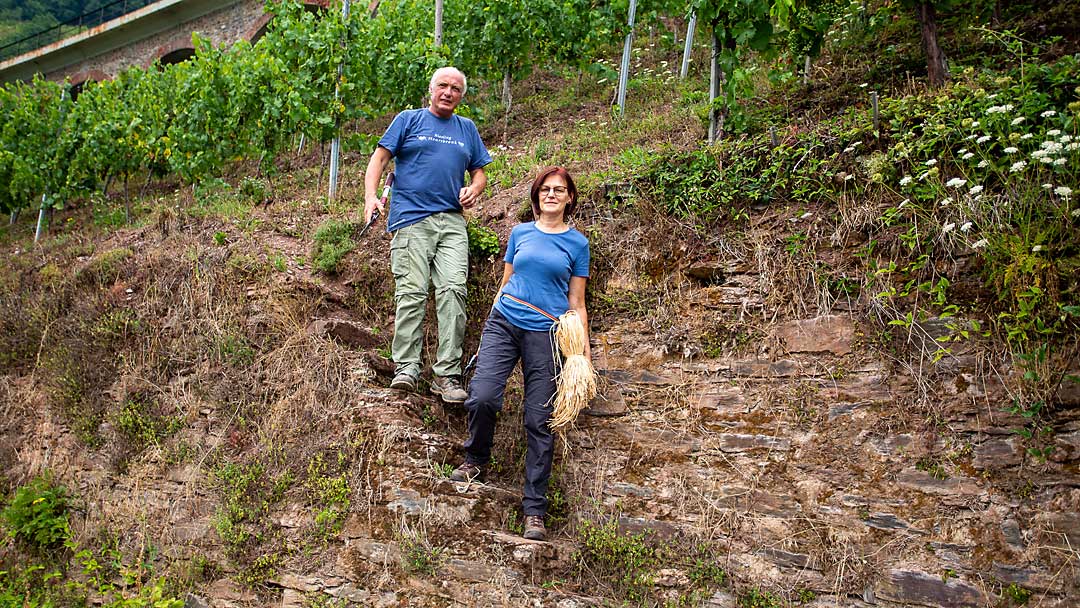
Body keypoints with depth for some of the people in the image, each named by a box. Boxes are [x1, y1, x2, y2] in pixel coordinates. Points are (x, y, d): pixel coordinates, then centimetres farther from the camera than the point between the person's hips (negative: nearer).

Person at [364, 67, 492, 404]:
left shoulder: (467, 129, 23)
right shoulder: (409, 120, 13)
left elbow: (479, 173, 25)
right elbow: (379, 158, 7)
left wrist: (473, 190, 2)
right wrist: (370, 196, -9)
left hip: (452, 221, 3)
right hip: (411, 218, -2)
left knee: (453, 290, -11)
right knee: (411, 292, -11)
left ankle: (448, 374, -10)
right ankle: (406, 368, -8)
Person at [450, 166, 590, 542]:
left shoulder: (577, 244, 8)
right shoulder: (520, 233, 12)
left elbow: (576, 303, 8)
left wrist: (583, 351, 4)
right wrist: (490, 325, 15)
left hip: (545, 334, -1)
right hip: (504, 323, 2)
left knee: (539, 421, -2)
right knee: (482, 397, -19)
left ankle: (534, 511, 7)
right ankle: (476, 461, 12)